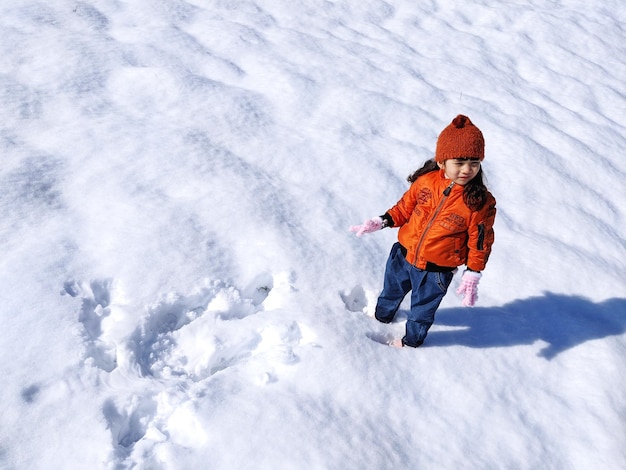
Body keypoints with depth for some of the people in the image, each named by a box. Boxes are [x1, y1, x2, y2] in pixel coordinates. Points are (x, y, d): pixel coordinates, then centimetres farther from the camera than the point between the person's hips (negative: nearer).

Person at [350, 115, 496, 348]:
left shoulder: (481, 202, -22)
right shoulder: (426, 181, -14)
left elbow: (480, 241, -13)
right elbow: (405, 207, 3)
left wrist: (472, 274, -14)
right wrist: (382, 222, -4)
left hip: (436, 270, -3)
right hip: (404, 254, 4)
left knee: (423, 307, 20)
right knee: (392, 289, 29)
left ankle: (412, 339, 48)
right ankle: (382, 315, 60)